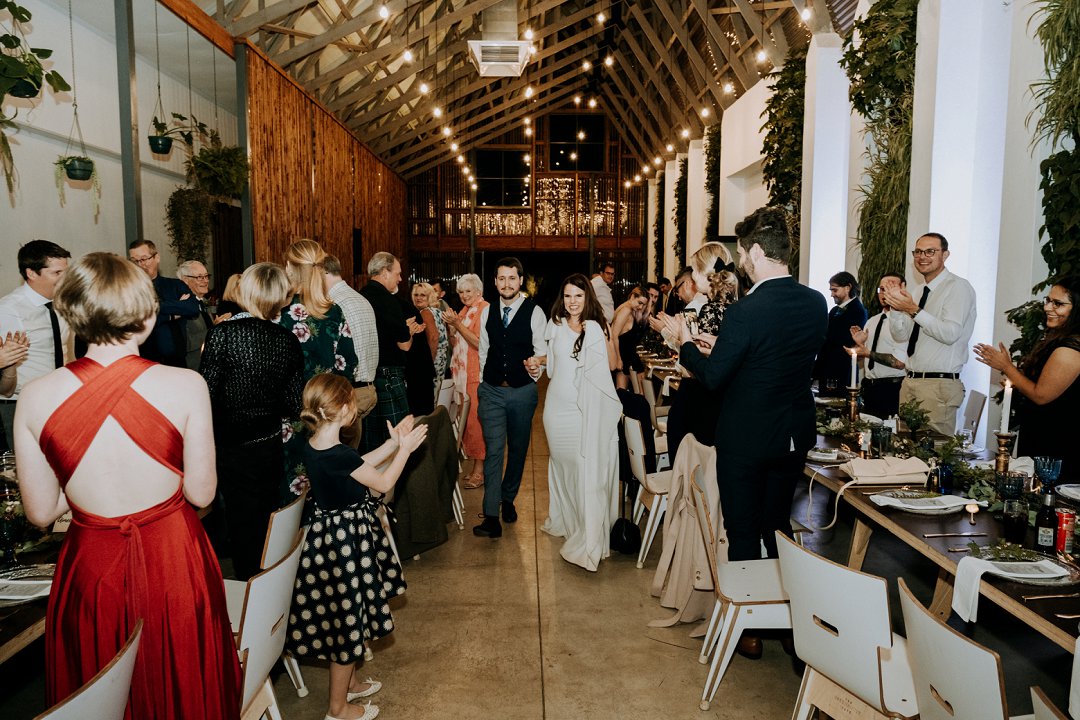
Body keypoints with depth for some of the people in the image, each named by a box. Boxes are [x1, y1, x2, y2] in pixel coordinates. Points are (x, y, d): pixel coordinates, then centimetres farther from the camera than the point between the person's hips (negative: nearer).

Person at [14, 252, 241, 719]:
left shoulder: (36, 397, -11)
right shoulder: (185, 385, -19)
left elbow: (40, 513, -2)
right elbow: (201, 494, -11)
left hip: (91, 572, 2)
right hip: (173, 565, -2)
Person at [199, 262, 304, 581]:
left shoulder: (222, 333, -14)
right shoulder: (288, 341, -3)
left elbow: (207, 394, -15)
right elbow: (294, 405, -1)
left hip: (235, 450, -4)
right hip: (272, 446, 4)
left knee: (244, 532, 7)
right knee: (268, 526, 19)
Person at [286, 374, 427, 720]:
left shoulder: (314, 445, -2)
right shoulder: (339, 455, -29)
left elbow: (358, 467, 11)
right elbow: (383, 483, -16)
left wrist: (393, 443, 10)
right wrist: (405, 448, -4)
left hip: (331, 533, 9)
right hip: (346, 541, -9)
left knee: (348, 616, 24)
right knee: (347, 620, 7)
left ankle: (349, 682, 44)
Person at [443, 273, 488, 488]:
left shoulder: (485, 310, -8)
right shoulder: (464, 311, 17)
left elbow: (480, 343, -16)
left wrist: (458, 324, -14)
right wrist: (451, 326, 1)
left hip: (477, 375, -8)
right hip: (461, 373, 8)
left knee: (476, 419, -5)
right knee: (466, 419, 9)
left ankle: (480, 470, 3)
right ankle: (473, 463, 17)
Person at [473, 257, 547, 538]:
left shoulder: (534, 312, -6)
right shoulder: (487, 312, 5)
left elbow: (542, 352, -6)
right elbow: (483, 350, 12)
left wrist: (536, 367, -27)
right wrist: (483, 383, 11)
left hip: (522, 391, -1)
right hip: (491, 391, 2)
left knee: (518, 449, 13)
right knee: (493, 450, -6)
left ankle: (508, 499, 35)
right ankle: (491, 517, -6)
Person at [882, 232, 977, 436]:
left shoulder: (958, 287, -8)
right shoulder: (919, 291, 16)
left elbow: (950, 334, -20)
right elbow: (901, 335, 12)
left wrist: (914, 310, -24)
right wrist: (895, 307, -4)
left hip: (939, 384, -7)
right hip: (910, 381, 7)